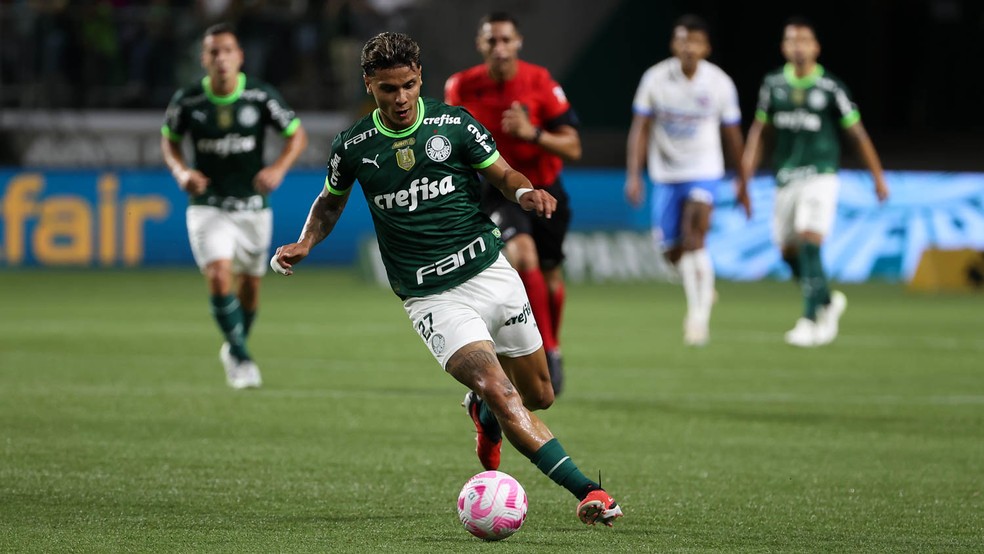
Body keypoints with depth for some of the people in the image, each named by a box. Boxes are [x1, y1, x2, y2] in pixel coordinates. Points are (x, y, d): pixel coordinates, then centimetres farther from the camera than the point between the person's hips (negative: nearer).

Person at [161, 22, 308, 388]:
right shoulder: (187, 101, -9)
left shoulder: (261, 96, -10)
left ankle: (235, 347, 39)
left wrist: (278, 169, -17)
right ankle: (241, 359, -11)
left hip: (253, 205, 1)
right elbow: (169, 139, 9)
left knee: (249, 283, 13)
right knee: (219, 276, -21)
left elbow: (297, 134, 0)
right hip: (207, 204, -1)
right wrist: (181, 172, -10)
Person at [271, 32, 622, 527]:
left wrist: (525, 192, -17)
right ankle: (588, 492, -24)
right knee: (497, 389, -21)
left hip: (491, 274, 2)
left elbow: (503, 175, 6)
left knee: (538, 396, 10)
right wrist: (305, 244, 0)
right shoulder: (352, 147, -1)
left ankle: (484, 415, 46)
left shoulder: (454, 124, -2)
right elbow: (331, 202, 17)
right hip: (432, 299, -2)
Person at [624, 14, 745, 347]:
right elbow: (640, 129, -3)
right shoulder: (655, 79, -7)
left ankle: (699, 313, -16)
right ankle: (703, 292, 35)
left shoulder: (720, 83, -6)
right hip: (665, 174, 2)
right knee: (672, 251, 7)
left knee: (694, 241, -21)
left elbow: (732, 135, 5)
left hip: (704, 172, -2)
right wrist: (633, 175, -11)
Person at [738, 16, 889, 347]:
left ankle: (810, 320, -17)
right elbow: (760, 130, 15)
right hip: (785, 179, 5)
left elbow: (857, 133, 2)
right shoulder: (773, 84, 5)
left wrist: (878, 178, 4)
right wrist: (747, 170, 6)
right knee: (789, 252, 8)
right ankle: (828, 302, 31)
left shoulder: (830, 88, -5)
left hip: (820, 176, -5)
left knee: (809, 243, -19)